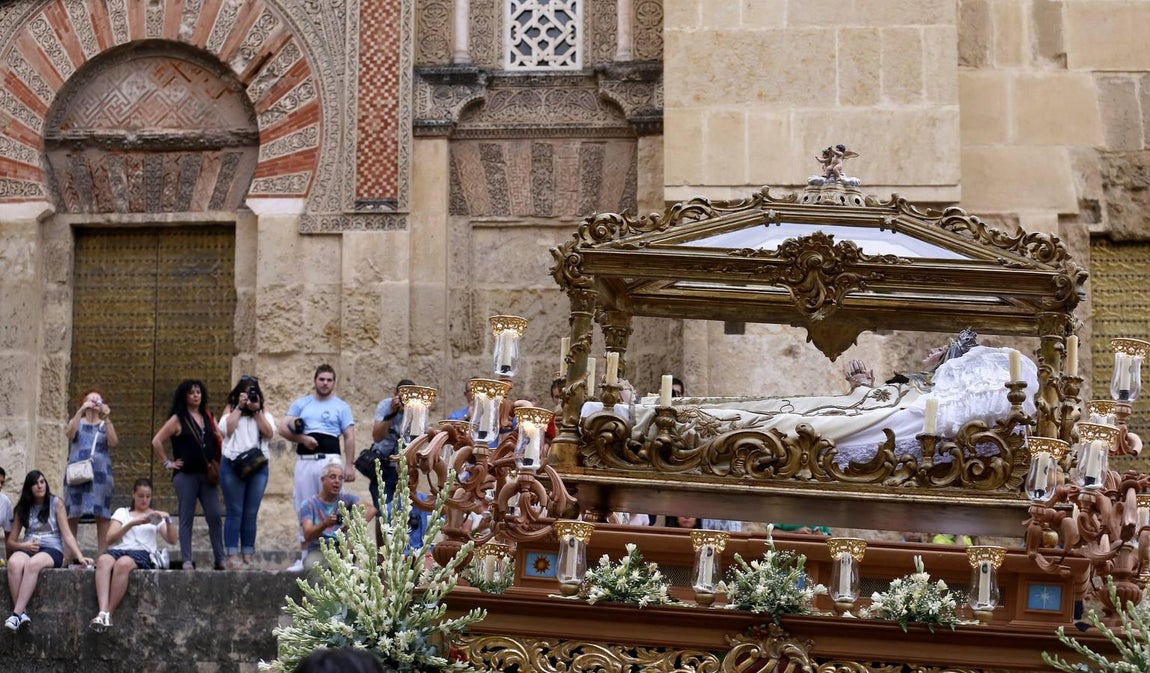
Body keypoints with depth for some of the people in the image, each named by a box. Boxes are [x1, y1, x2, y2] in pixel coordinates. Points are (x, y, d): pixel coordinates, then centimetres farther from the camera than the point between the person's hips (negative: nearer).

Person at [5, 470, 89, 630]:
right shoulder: (23, 508, 14)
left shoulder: (56, 503, 7)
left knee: (33, 563, -39)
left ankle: (17, 613, -41)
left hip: (52, 550, -2)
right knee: (14, 563, -35)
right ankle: (22, 613, -37)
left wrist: (79, 556, -14)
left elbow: (67, 534, 0)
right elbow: (10, 542, 15)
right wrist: (23, 546, -8)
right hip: (27, 550, 2)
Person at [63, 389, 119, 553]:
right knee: (72, 515, -5)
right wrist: (80, 411, -16)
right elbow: (69, 433, -9)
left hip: (100, 474, 1)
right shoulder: (77, 422, 14)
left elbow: (113, 443, -5)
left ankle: (102, 555, -4)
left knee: (102, 516, -4)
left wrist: (107, 418, -11)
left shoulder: (105, 425, 14)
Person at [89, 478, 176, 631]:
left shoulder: (155, 516, 25)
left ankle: (108, 614, -39)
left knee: (123, 563, -39)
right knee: (103, 560, -38)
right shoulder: (122, 512, 25)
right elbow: (110, 539, 9)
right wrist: (131, 524, -3)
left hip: (142, 553, -1)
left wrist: (168, 520, -4)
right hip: (118, 549, 1)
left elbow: (172, 540, 12)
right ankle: (103, 612, -52)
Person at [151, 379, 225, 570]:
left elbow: (219, 440, 18)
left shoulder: (207, 417, 12)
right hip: (186, 475, -4)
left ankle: (220, 560, 3)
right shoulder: (177, 419, -1)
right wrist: (167, 463, -4)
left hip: (207, 475, 4)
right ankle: (187, 561, 3)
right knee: (186, 518, 0)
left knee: (214, 517, -1)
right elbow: (156, 442, -3)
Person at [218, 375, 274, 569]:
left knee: (251, 514, 4)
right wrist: (239, 407, -5)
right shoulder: (230, 409, 9)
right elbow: (226, 429, -9)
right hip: (233, 465, -2)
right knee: (234, 512, -5)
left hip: (258, 466, 2)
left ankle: (248, 556, 7)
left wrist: (256, 411, -5)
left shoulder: (263, 413, 14)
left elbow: (269, 433, -1)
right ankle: (231, 556, -7)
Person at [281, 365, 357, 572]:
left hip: (330, 459, -3)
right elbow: (283, 428, 7)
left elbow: (349, 438, 5)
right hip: (304, 460, 3)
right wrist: (302, 438, -10)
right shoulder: (301, 404, 15)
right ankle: (304, 557, 10)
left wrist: (349, 466, -4)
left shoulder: (341, 407, 10)